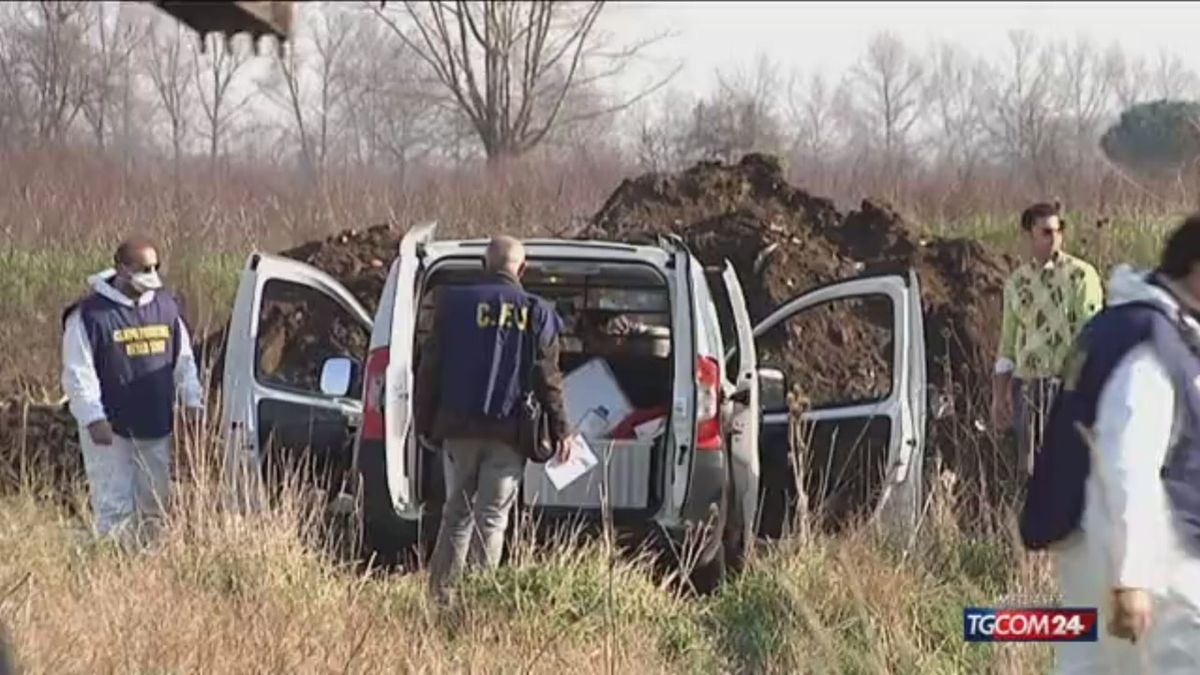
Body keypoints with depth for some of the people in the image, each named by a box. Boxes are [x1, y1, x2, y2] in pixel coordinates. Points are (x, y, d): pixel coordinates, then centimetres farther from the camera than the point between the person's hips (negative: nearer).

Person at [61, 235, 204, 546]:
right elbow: (78, 372, -11)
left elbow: (183, 359, 17)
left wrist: (192, 399, 8)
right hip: (110, 430, -6)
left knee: (153, 505, 12)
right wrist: (93, 417, -18)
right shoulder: (90, 314, -10)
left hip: (156, 428, 6)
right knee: (115, 507, -6)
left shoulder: (165, 306, 8)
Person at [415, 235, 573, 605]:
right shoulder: (537, 313, 3)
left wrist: (425, 423, 11)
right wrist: (560, 430, 8)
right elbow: (548, 379, 2)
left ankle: (441, 589, 7)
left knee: (457, 512, 12)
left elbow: (430, 368, 5)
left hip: (458, 427, 1)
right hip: (509, 432, -1)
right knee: (492, 518, 1)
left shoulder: (454, 303, 4)